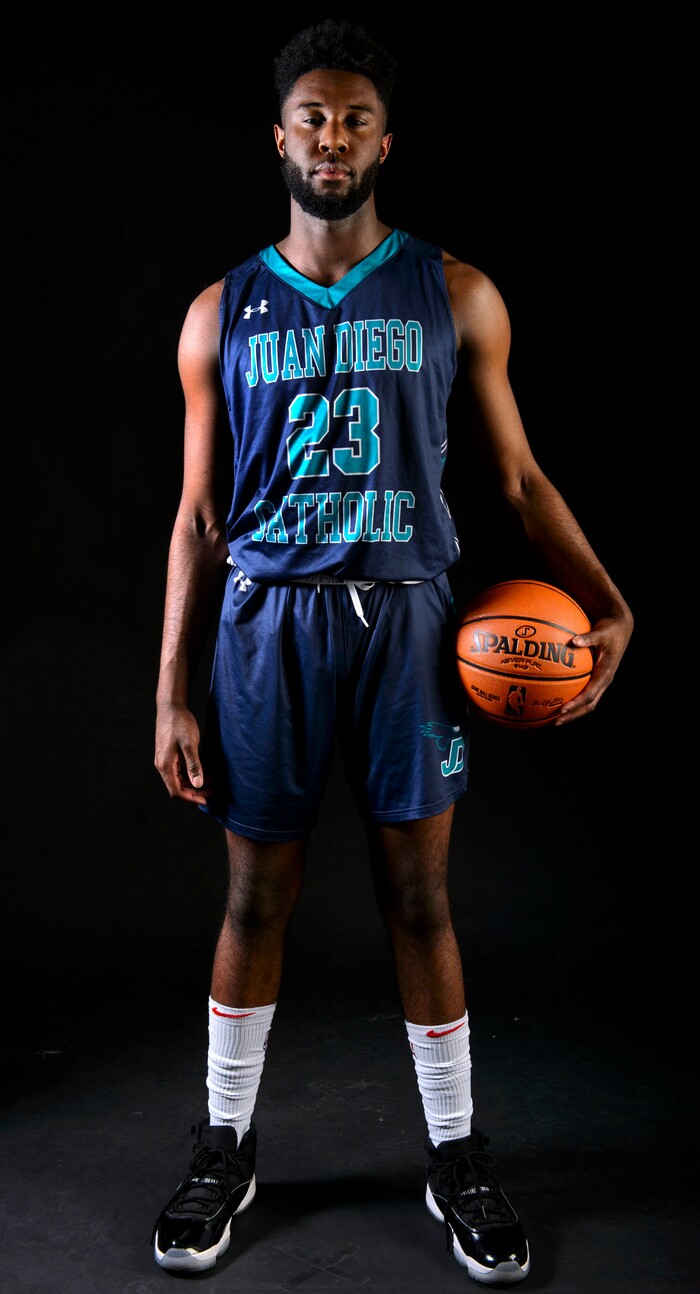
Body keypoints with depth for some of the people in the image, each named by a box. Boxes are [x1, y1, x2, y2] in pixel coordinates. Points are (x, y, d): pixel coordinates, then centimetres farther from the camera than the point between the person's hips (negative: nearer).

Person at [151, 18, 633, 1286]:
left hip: (404, 618, 0)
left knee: (418, 895, 6)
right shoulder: (221, 314, 6)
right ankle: (226, 1146, 29)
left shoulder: (456, 297, 4)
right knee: (256, 895, 9)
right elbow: (200, 517, 5)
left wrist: (606, 606, -7)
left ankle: (455, 1154, 26)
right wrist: (173, 695, 1)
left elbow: (518, 477, 7)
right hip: (266, 619, 1)